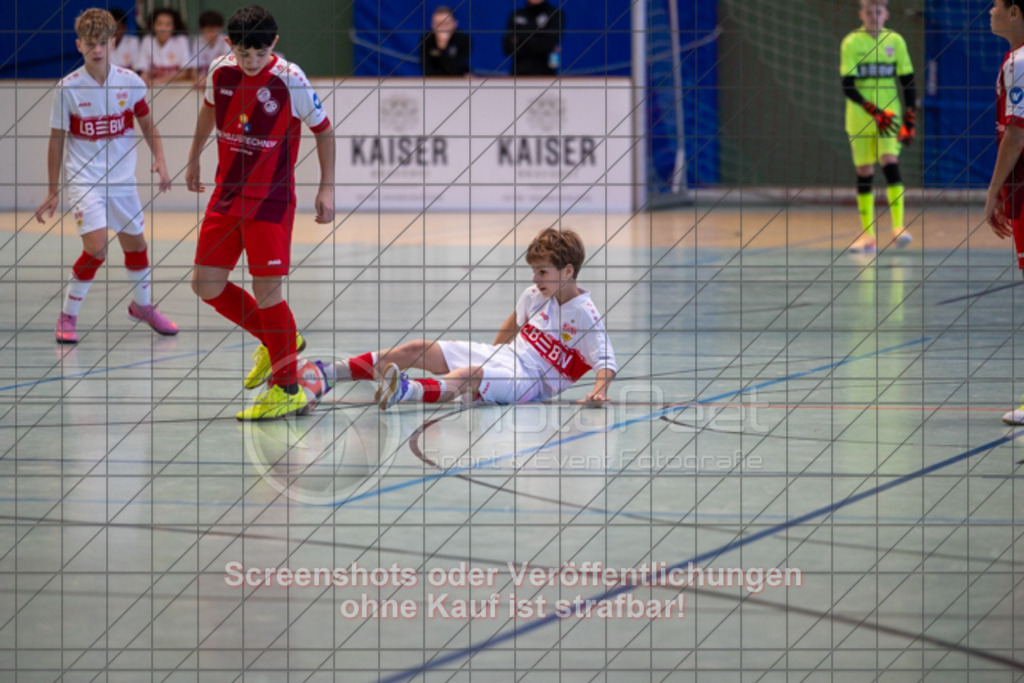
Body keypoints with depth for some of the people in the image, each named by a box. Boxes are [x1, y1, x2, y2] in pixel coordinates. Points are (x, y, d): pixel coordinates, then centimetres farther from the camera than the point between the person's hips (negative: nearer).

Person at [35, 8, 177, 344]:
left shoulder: (131, 82, -5)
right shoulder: (68, 88, -11)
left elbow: (147, 124, 11)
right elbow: (57, 139, -3)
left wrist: (159, 160, -2)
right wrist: (53, 191, -1)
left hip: (122, 178, 4)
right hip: (83, 179, -4)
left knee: (135, 243, 14)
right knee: (95, 248, -19)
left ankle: (142, 305, 40)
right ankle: (67, 317, -2)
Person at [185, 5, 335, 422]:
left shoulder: (290, 81, -15)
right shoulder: (220, 72, -2)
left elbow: (324, 131, -3)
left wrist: (327, 188, -6)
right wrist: (194, 158, 28)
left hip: (271, 200, -6)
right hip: (227, 195, 6)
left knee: (266, 290, -9)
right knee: (206, 285, 5)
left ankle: (287, 390, 2)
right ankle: (277, 341, 27)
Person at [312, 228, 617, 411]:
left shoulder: (584, 314, -11)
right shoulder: (535, 296, 12)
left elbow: (606, 361, -20)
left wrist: (599, 389, -38)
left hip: (531, 378, -8)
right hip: (504, 355, 8)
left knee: (469, 375, -40)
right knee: (416, 349, -4)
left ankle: (407, 391, -71)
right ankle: (326, 374, -6)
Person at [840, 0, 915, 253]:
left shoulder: (895, 41, 4)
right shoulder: (851, 43, -1)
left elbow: (908, 83, 7)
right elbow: (848, 87, -8)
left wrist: (909, 121, -1)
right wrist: (874, 111, -19)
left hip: (890, 117, 0)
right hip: (859, 119, 0)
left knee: (890, 163, -17)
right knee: (864, 172, 3)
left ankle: (898, 227, -18)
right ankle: (867, 235, 9)